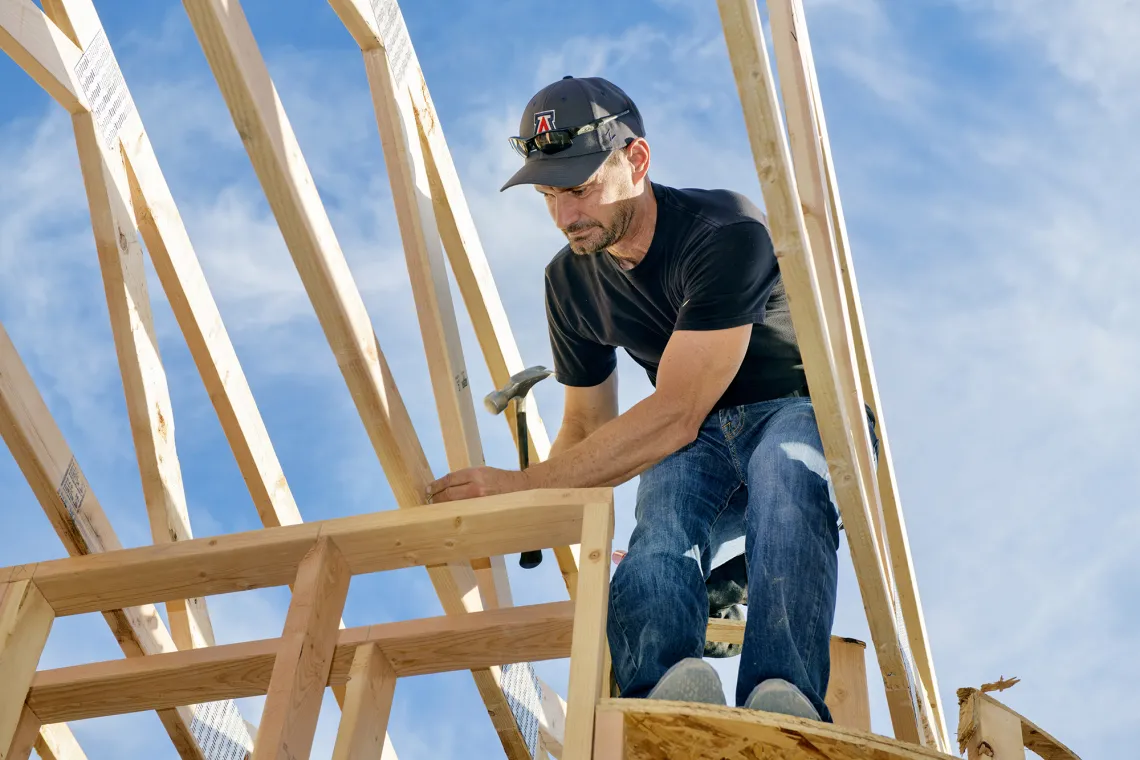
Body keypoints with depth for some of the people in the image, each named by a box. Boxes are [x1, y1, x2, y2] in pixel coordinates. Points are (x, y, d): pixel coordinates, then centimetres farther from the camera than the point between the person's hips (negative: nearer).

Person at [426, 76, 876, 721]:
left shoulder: (727, 234, -22)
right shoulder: (571, 281, 2)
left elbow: (674, 417, -28)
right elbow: (587, 426, 13)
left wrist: (526, 485, -30)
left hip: (803, 414, -4)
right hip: (698, 447, 4)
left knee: (783, 467, -42)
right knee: (664, 496, -34)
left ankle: (784, 699, -61)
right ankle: (662, 694, -63)